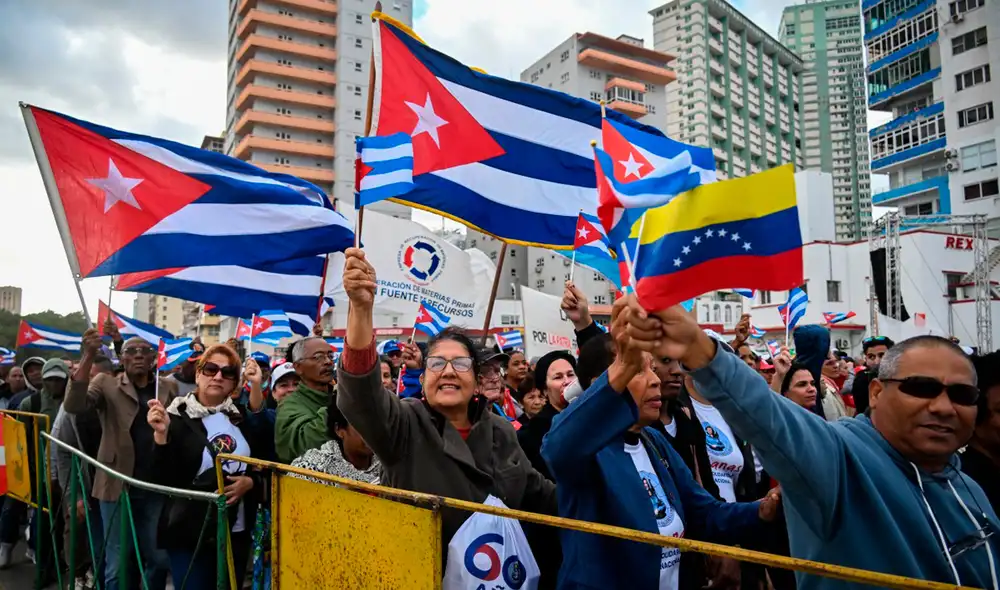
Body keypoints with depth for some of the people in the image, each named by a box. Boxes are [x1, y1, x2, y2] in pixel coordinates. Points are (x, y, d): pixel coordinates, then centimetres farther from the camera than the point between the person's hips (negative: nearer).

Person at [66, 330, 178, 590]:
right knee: (116, 564, 8)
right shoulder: (106, 384, 1)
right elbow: (74, 406, -19)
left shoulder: (169, 387, 8)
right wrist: (89, 356, -25)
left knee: (160, 559, 12)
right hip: (118, 485, -2)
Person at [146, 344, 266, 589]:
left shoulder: (242, 417, 4)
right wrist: (161, 434, -24)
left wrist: (251, 482, -10)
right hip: (190, 534, -4)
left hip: (237, 532, 4)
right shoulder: (176, 418, -7)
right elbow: (163, 480, -13)